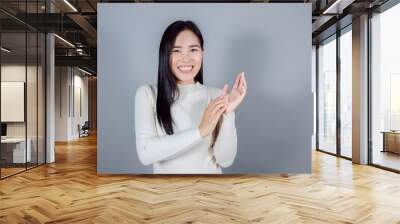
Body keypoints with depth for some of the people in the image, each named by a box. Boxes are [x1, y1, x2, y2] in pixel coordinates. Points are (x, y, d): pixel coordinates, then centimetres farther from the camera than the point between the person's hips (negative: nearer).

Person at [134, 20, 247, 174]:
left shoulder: (216, 96, -2)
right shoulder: (147, 94, -5)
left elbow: (225, 160, -7)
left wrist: (228, 115, -20)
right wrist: (200, 131, -22)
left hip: (210, 172, 1)